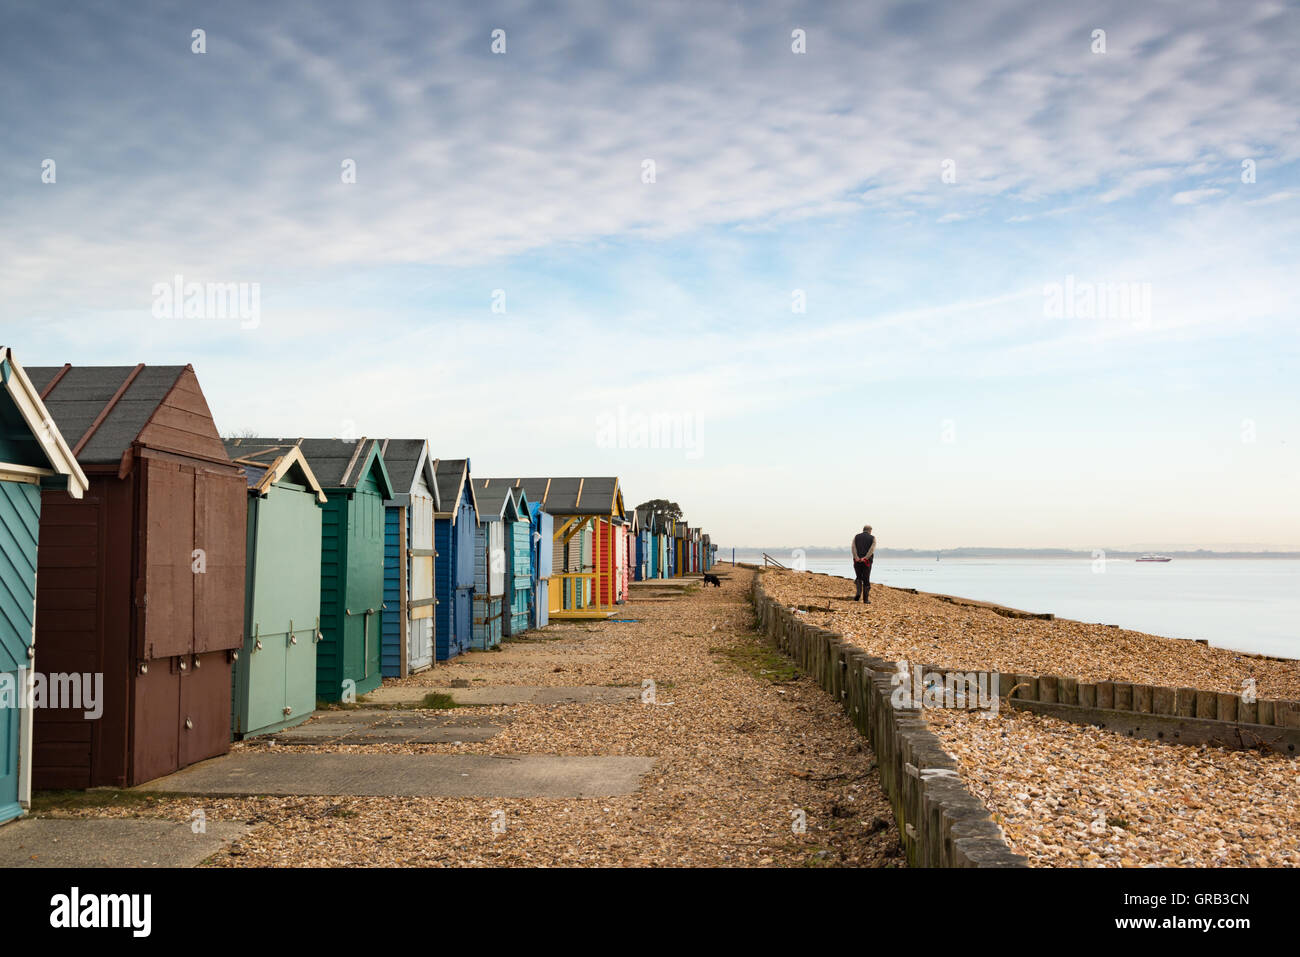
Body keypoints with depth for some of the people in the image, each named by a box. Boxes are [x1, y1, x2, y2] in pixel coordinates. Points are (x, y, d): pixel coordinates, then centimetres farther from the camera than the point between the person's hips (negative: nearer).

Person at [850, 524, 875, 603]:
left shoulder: (856, 537, 11)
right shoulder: (872, 538, 6)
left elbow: (853, 547, -6)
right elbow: (872, 549, -12)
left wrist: (856, 557, -17)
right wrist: (865, 558, -19)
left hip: (857, 561, 2)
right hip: (867, 562, -1)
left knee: (859, 578, 17)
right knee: (866, 580, 7)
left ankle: (858, 593, -6)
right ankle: (865, 599, 7)